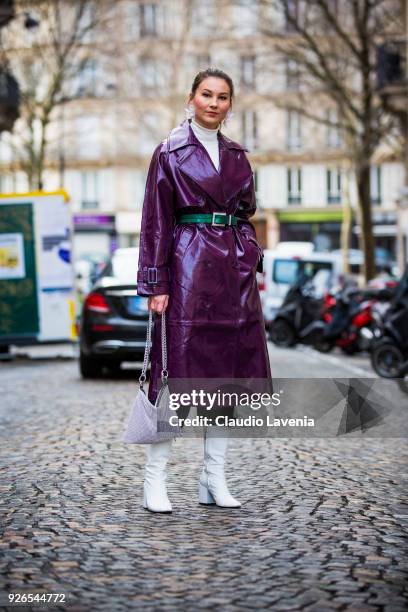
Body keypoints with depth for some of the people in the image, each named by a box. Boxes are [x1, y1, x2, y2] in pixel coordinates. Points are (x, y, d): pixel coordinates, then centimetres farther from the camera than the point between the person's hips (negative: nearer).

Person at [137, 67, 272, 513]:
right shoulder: (170, 152, -1)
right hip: (189, 267, -6)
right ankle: (154, 482, 2)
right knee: (180, 370, -7)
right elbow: (156, 222, -4)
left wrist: (252, 268, 12)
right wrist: (156, 283, -10)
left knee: (229, 373, 5)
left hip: (235, 271, 6)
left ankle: (214, 479, 14)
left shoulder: (237, 156, 15)